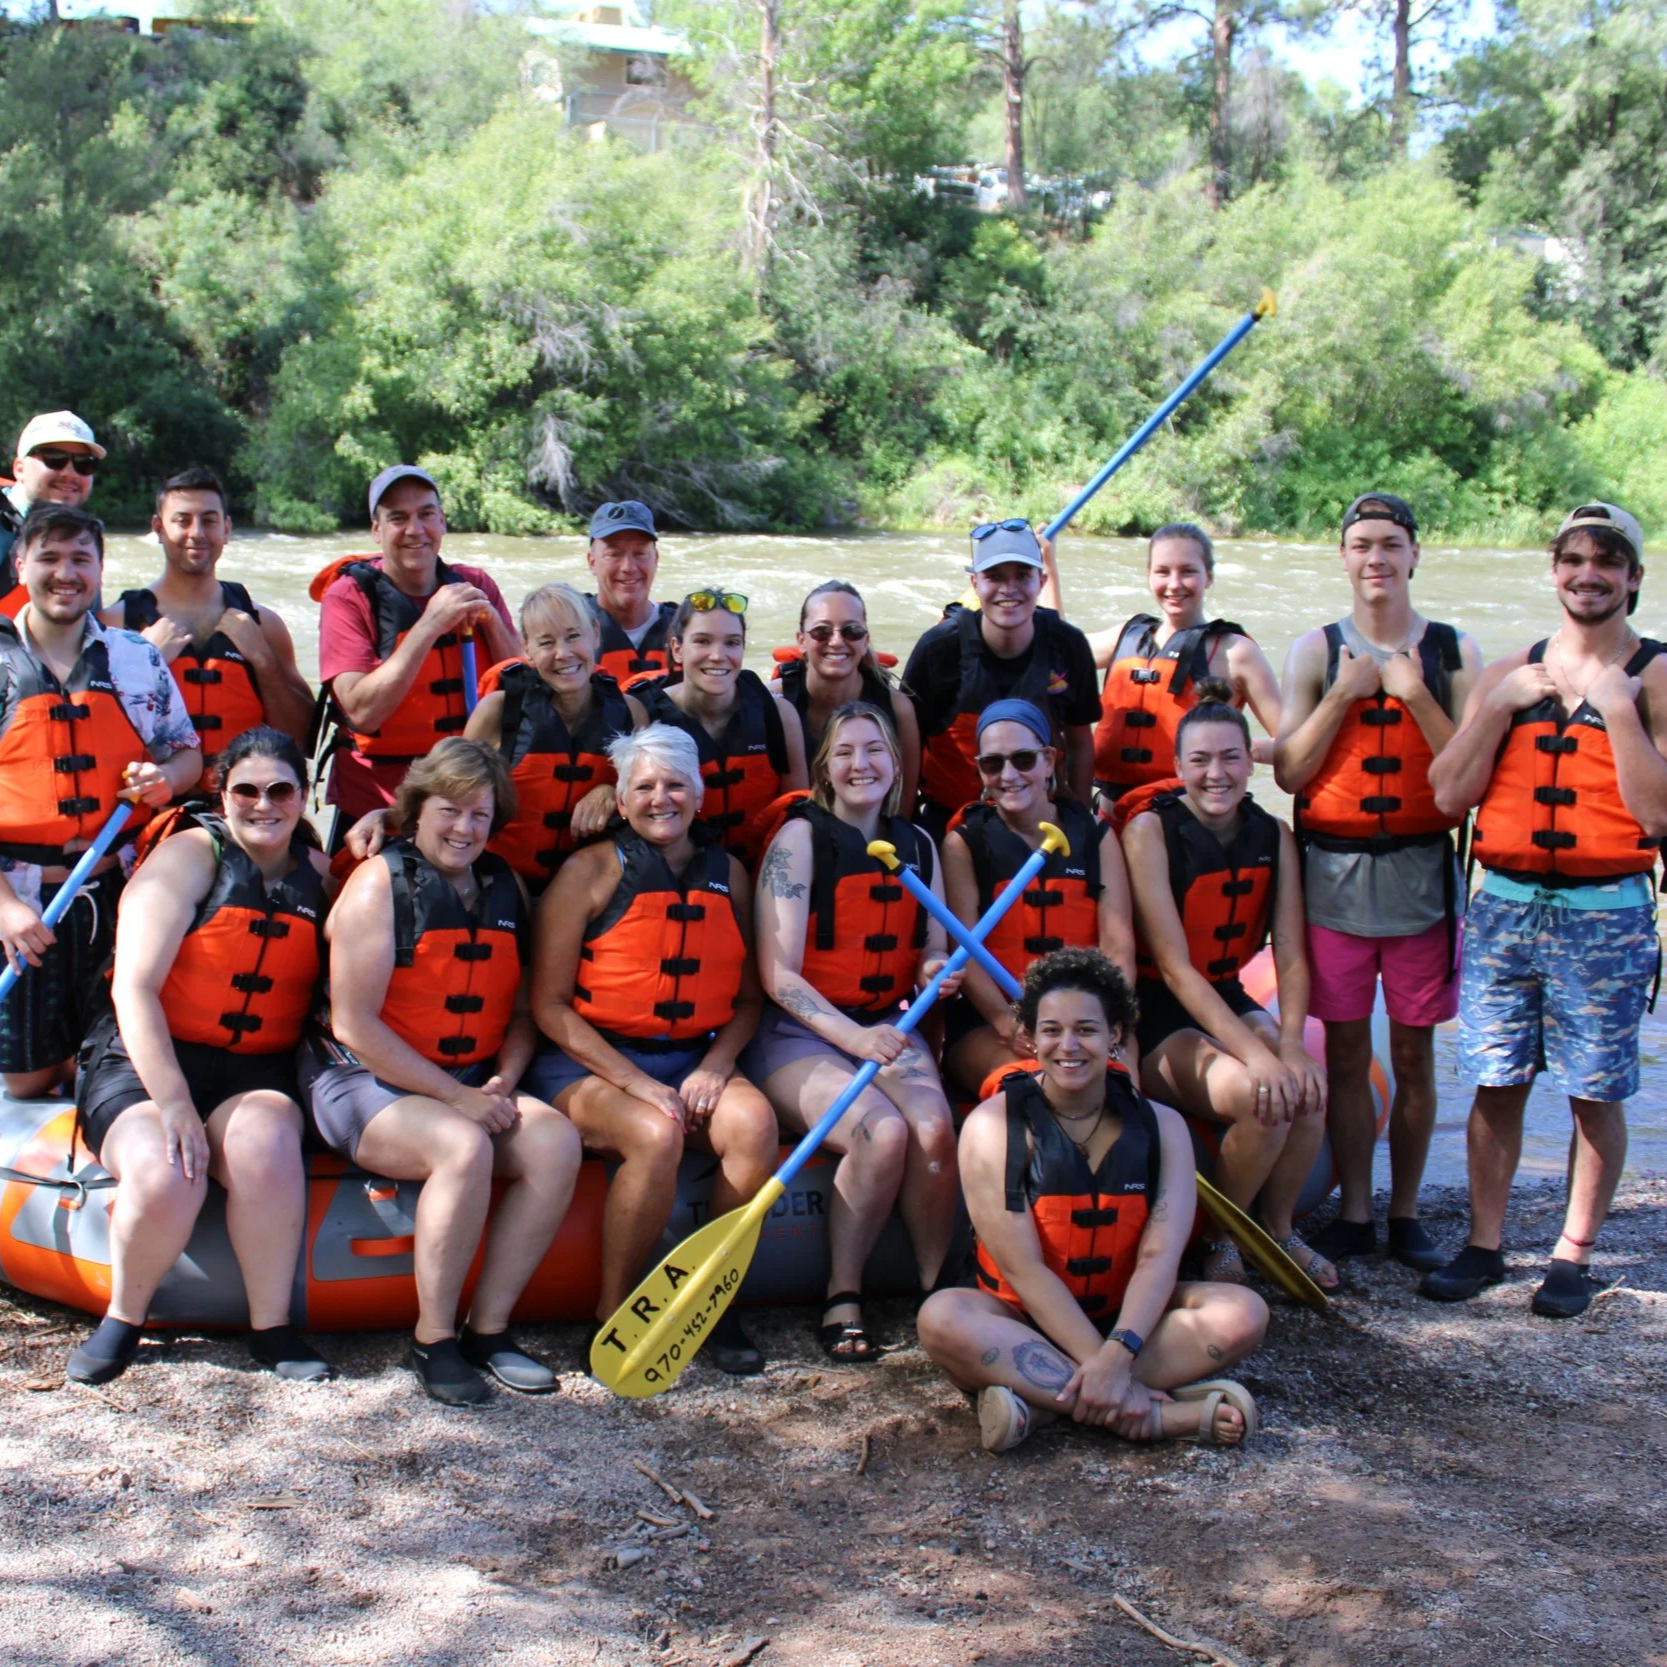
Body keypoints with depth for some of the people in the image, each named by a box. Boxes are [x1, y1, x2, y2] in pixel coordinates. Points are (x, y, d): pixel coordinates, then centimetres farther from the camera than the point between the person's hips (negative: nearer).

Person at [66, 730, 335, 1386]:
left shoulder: (315, 871, 12)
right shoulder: (191, 854, -3)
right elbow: (135, 988, -11)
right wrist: (172, 1102, -20)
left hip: (257, 1071, 3)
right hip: (144, 1060, -3)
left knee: (266, 1143, -33)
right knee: (164, 1176, -33)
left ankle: (272, 1326, -18)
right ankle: (123, 1318, -5)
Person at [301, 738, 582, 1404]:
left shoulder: (505, 887, 12)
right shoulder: (380, 883, -7)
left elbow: (522, 1010, 16)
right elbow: (353, 1024, -14)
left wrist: (502, 1082, -5)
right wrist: (455, 1096, -17)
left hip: (475, 1088, 6)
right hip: (368, 1082, -6)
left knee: (558, 1141, -22)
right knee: (464, 1147, -34)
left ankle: (489, 1328, -12)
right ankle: (434, 1341, -18)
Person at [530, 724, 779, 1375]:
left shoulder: (728, 874, 12)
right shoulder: (590, 872, -1)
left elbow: (749, 997, 14)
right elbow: (550, 1004, -5)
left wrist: (715, 1066, -7)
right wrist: (637, 1083, -15)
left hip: (697, 1059, 4)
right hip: (591, 1060, -4)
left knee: (754, 1122, -28)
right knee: (656, 1134, -34)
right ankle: (611, 1315, -14)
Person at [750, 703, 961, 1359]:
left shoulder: (917, 845, 11)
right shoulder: (801, 837, -5)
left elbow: (932, 950, 21)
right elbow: (778, 973, -11)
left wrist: (936, 972, -5)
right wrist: (854, 1037, -23)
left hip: (888, 1027, 4)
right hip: (798, 1035, -4)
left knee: (935, 1129, -27)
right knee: (884, 1131, -31)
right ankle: (842, 1299, -14)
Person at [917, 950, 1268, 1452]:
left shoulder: (1161, 1126, -1)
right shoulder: (994, 1126, -9)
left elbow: (1160, 1256, -14)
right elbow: (1022, 1268, -17)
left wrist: (1118, 1355, -32)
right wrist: (1101, 1365, -27)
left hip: (1124, 1318, 3)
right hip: (1022, 1320, -2)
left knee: (1244, 1312, -22)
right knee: (942, 1319, -34)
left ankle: (1041, 1401, -29)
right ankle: (1165, 1415, -36)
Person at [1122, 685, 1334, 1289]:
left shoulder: (1272, 836, 2)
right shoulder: (1150, 831, -14)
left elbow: (1291, 956, -4)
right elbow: (1174, 967, -20)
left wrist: (1290, 1043, -24)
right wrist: (1255, 1053, -29)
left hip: (1230, 1001, 5)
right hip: (1158, 1017, -5)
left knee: (1308, 1089, -25)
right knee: (1259, 1097, -31)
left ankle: (1277, 1229, 2)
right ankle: (1218, 1239, -4)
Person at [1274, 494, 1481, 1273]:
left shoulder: (1453, 651, 3)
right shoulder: (1316, 651, 4)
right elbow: (1288, 771, -3)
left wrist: (1416, 696, -14)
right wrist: (1343, 694, -12)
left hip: (1420, 868, 0)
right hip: (1334, 871, 0)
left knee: (1413, 1052, 6)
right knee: (1345, 1050, 4)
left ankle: (1406, 1211, 18)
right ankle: (1354, 1211, 14)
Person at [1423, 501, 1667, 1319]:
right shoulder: (1511, 672, 9)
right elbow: (1450, 794, 2)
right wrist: (1501, 706, -7)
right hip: (1504, 904, 3)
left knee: (1595, 1093, 4)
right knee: (1495, 1083, 7)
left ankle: (1573, 1254, 17)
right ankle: (1483, 1244, 18)